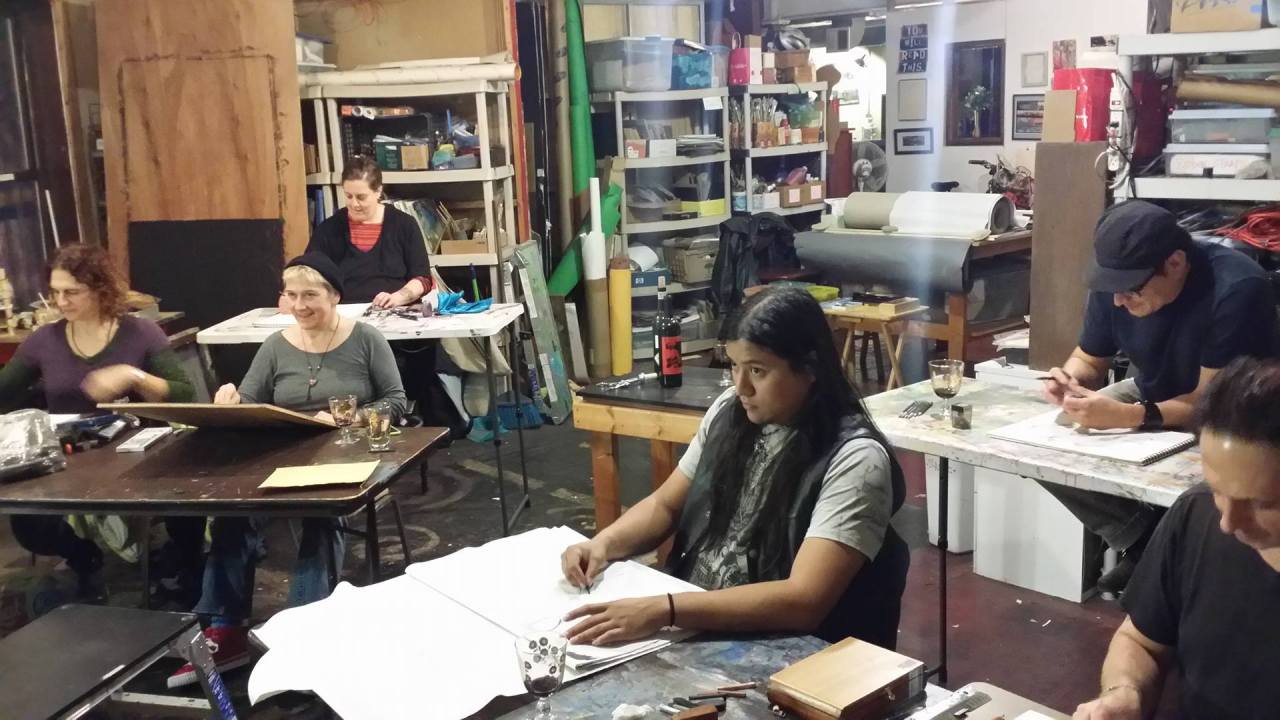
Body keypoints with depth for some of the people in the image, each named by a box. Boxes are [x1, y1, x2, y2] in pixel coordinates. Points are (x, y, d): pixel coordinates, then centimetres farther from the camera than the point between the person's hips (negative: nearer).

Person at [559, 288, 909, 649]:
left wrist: (665, 611, -34)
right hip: (693, 629, 6)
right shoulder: (730, 411, 1)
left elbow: (805, 600, -27)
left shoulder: (854, 459, -19)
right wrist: (604, 543, -8)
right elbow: (666, 505, 13)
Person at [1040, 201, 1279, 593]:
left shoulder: (1237, 289, -33)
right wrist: (1071, 380, -25)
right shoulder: (1117, 281, -16)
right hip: (1153, 396, 6)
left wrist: (1127, 416, -45)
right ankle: (1143, 541, 1)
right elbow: (1090, 359, -1)